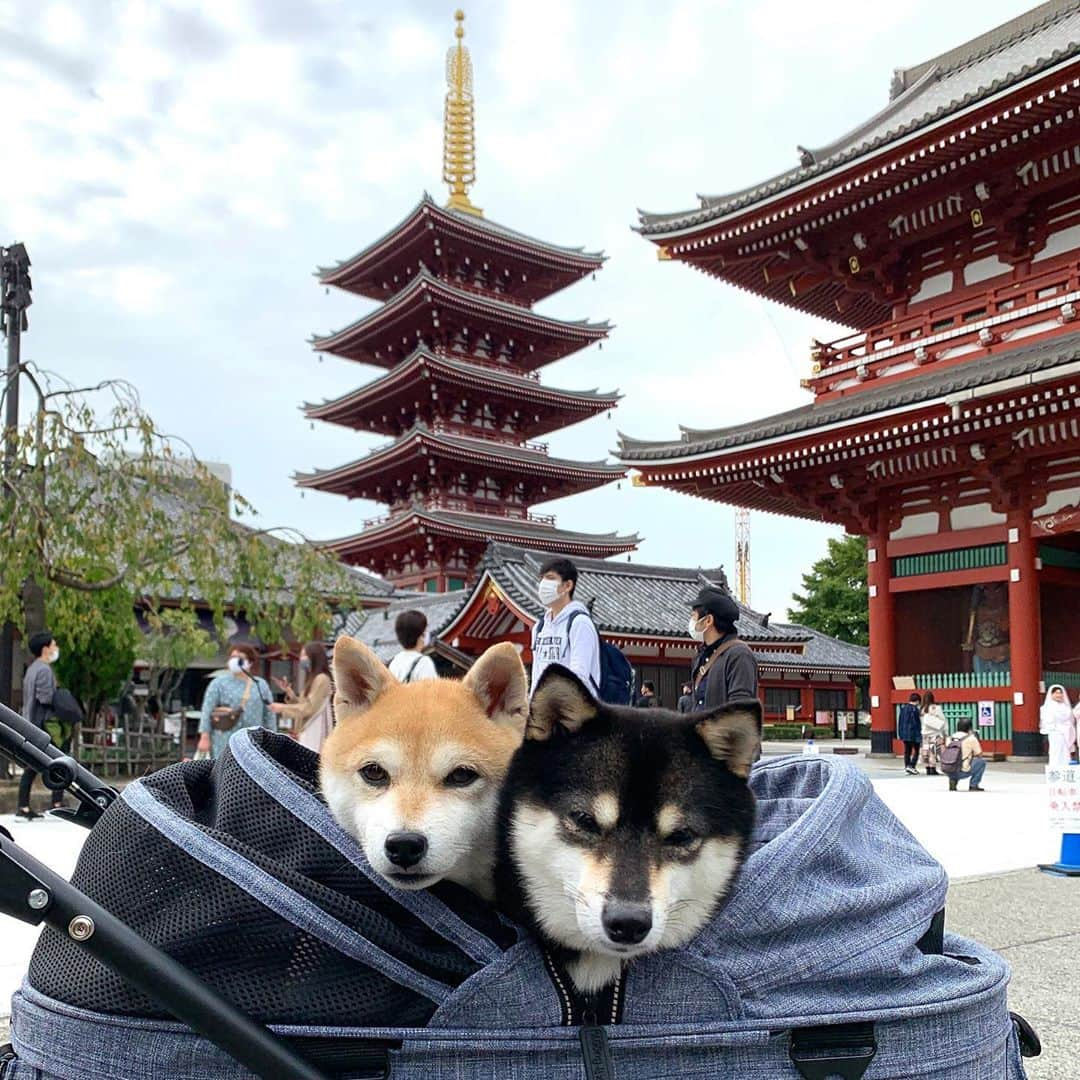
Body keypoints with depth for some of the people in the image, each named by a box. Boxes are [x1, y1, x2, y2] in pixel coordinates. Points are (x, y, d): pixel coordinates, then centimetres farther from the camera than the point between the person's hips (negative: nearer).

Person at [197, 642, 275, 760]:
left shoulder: (261, 684, 12)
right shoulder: (219, 683, 4)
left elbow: (269, 715, 13)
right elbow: (207, 711, -1)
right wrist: (205, 737, -9)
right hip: (226, 744, -3)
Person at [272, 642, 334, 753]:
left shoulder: (321, 679, -11)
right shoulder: (312, 679, 20)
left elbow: (308, 708, -14)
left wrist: (282, 708, -7)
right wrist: (288, 691, 11)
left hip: (314, 735, -10)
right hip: (306, 733, 10)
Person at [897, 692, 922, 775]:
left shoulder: (903, 707, 8)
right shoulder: (915, 709, -14)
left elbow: (899, 721, 13)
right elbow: (916, 722, -15)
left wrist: (899, 732, 18)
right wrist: (920, 732, -9)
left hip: (904, 733, 7)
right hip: (914, 733, -7)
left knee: (907, 751, 13)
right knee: (916, 750, 0)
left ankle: (906, 767, 13)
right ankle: (911, 766, -11)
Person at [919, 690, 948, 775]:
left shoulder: (921, 709, 1)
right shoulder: (936, 708, -8)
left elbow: (920, 721, 1)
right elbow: (943, 721, -2)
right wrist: (945, 733, 6)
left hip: (925, 733, 4)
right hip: (935, 733, -4)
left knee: (926, 751, 7)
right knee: (934, 751, -1)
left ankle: (928, 769, 7)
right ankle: (933, 769, -4)